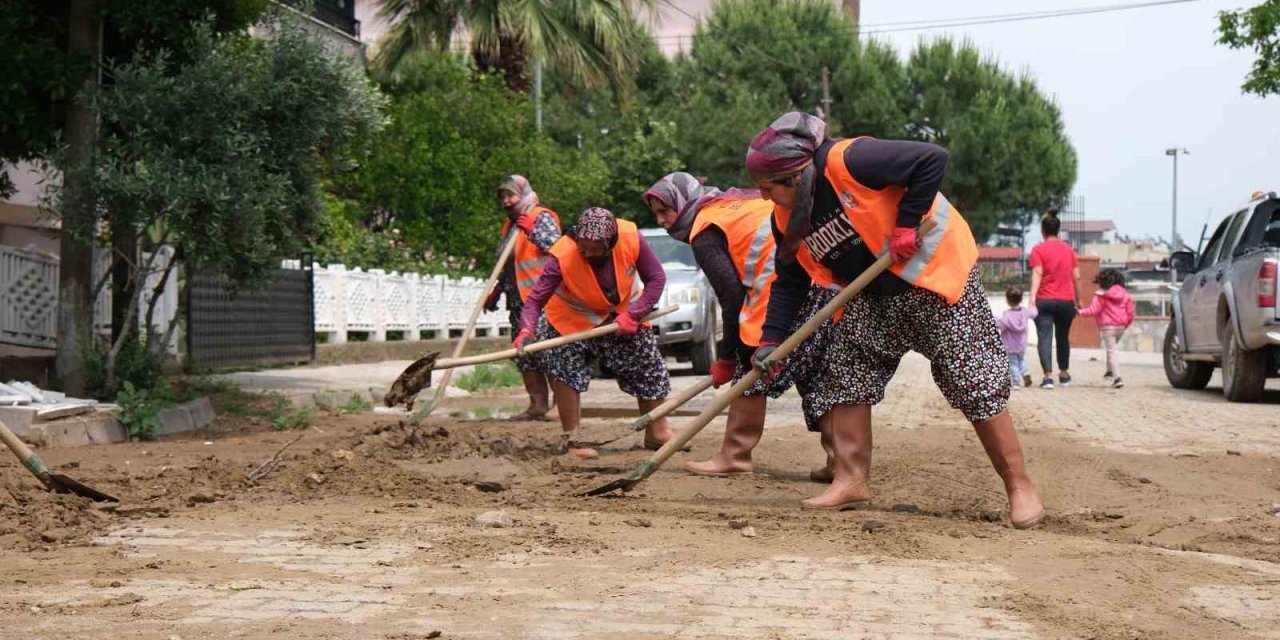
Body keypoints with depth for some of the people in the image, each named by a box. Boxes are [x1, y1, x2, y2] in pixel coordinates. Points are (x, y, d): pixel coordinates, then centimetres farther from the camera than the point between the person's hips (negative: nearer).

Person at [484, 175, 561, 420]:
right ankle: (537, 404, 10)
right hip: (518, 298, 9)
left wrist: (532, 231, -22)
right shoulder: (510, 224, 22)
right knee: (523, 352, 7)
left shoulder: (542, 217, -3)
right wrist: (496, 292, 26)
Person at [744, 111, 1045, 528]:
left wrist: (905, 226, -26)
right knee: (846, 373, 3)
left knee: (973, 382, -7)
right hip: (872, 294, 8)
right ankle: (853, 479, 10)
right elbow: (790, 283, 7)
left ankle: (1019, 486, 0)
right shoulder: (787, 219, -1)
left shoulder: (846, 162, -27)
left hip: (934, 270, -8)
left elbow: (932, 161, -28)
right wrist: (771, 340, -3)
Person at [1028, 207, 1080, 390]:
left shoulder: (1038, 249, -2)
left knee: (1045, 338, -8)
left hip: (1045, 301, -4)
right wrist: (1078, 300, 18)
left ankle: (1048, 376, -23)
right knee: (1063, 337, 20)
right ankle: (1064, 374, 31)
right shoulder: (1069, 249, 11)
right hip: (1066, 301, 4)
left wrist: (1032, 298, -20)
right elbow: (1076, 277, 10)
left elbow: (1037, 274, -14)